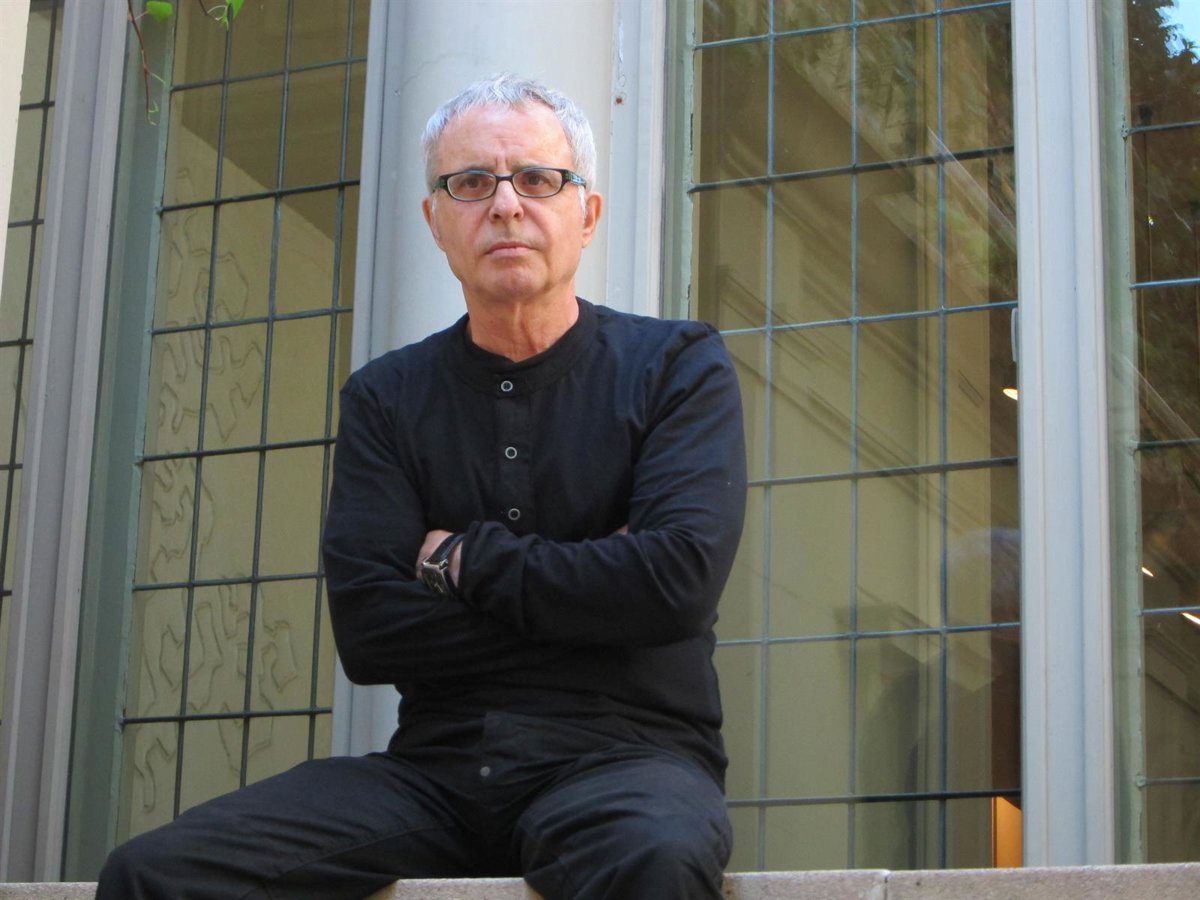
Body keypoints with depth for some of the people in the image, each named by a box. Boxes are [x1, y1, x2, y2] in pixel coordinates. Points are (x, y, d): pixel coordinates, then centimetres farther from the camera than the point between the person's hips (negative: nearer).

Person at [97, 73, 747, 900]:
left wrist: (465, 560, -3)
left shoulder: (678, 367, 5)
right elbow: (367, 631, -1)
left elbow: (680, 578, -14)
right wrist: (583, 597, -6)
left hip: (625, 750, -3)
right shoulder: (387, 397, 12)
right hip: (437, 767, 3)